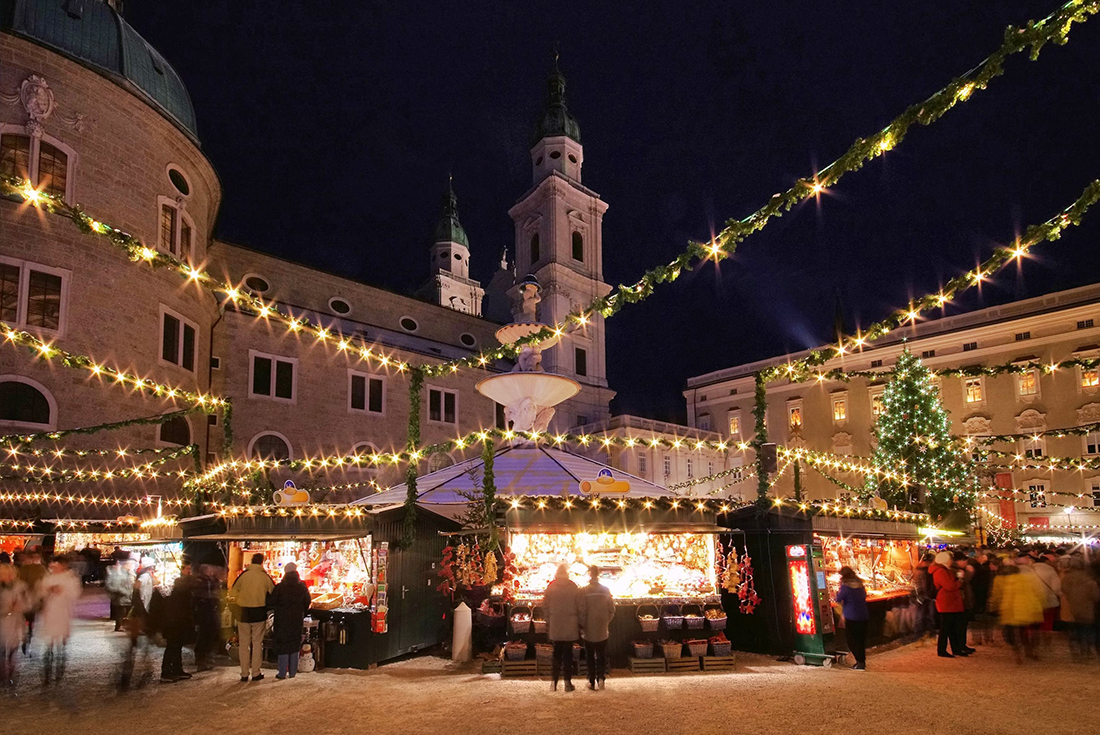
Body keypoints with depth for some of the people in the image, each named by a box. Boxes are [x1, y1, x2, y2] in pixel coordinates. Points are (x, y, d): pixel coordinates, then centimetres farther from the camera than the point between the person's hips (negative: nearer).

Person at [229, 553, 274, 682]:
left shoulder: (243, 575, -6)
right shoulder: (265, 577, -5)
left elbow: (233, 592, -2)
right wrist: (265, 605, 19)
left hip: (244, 613, 0)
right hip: (259, 614, 0)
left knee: (244, 644, 9)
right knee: (257, 643, 8)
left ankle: (244, 674, 11)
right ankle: (255, 673, 8)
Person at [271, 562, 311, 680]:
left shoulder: (280, 587, -11)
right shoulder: (302, 586, -1)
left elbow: (272, 602, -8)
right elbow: (307, 602, 6)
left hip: (282, 619, -3)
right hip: (297, 619, 3)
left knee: (282, 644, 3)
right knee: (294, 643, 11)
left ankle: (282, 673, 4)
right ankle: (293, 672, 14)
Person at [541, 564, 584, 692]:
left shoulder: (550, 588, -2)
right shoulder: (574, 588, -5)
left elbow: (545, 607, 3)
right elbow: (581, 608, -3)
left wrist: (548, 624, 12)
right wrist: (580, 623, 6)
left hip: (555, 628, 1)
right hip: (570, 628, -1)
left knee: (556, 654, 11)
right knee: (568, 655, 7)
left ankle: (553, 682, 7)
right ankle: (568, 682, 9)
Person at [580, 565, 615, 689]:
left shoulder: (583, 591, -12)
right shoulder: (606, 590, -3)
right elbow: (612, 610, 2)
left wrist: (583, 624, 5)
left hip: (589, 631, -2)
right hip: (603, 631, 2)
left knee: (590, 656, 10)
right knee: (601, 656, 14)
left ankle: (592, 681, 10)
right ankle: (601, 677, 0)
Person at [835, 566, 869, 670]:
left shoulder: (845, 586, -16)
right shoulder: (860, 584, 3)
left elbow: (838, 600, -9)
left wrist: (838, 591, 6)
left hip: (851, 617, -6)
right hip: (864, 616, 6)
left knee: (852, 641, 5)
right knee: (861, 639, 16)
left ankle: (860, 662, 0)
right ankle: (862, 661, 23)